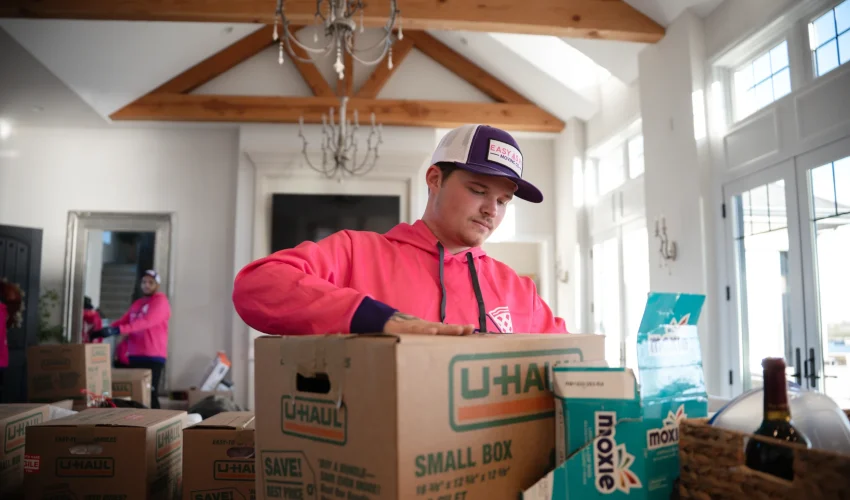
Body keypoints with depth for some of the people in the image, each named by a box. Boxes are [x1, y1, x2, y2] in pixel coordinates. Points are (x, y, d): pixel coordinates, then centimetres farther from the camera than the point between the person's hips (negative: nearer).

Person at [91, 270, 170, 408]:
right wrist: (107, 329, -5)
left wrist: (117, 330, -30)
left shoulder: (161, 301, -6)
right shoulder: (137, 303, 20)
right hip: (134, 355, 8)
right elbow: (123, 321, 13)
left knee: (149, 394, -11)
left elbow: (146, 321, -21)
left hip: (153, 356, -8)